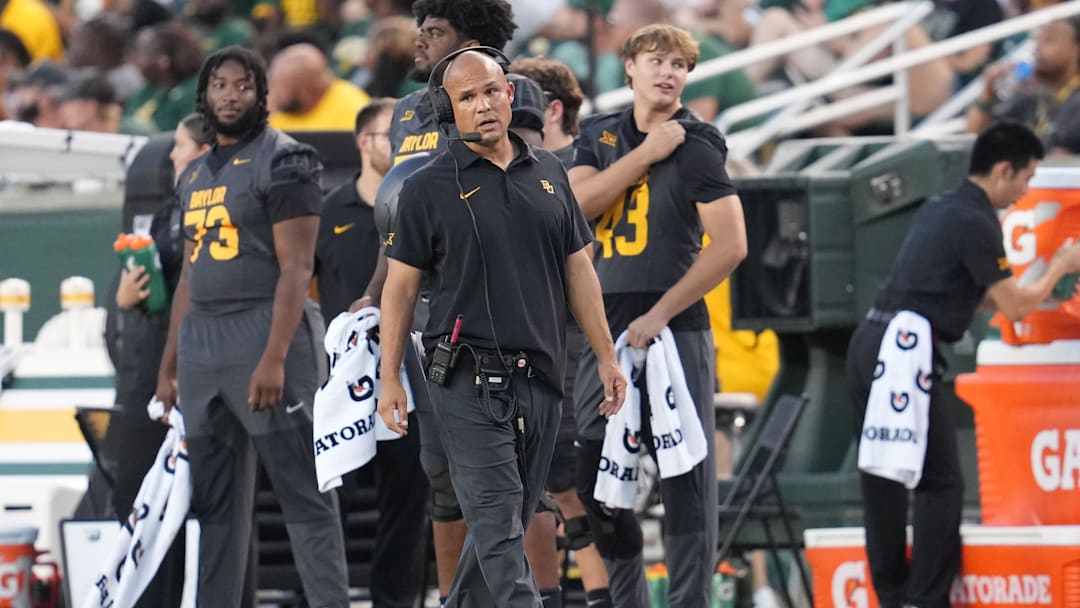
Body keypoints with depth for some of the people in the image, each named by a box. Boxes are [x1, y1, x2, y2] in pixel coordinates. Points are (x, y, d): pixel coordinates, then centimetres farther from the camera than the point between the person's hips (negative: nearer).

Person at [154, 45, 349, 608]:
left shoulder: (282, 162, -5)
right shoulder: (196, 175, 18)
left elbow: (296, 268, -12)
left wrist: (274, 357, -20)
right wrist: (169, 367, 18)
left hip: (264, 333, -8)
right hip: (201, 344, 8)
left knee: (303, 493, -6)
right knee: (215, 502, 9)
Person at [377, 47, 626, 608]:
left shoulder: (548, 173, 11)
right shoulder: (428, 188, -2)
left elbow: (578, 269, 15)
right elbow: (400, 286, 0)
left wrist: (606, 358, 11)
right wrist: (389, 380, -4)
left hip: (540, 379, 5)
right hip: (469, 385, -5)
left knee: (505, 523, 11)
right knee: (498, 526, -11)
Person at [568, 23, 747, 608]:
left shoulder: (695, 148, -5)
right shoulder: (599, 136, 13)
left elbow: (731, 244, -12)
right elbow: (578, 203, -4)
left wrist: (660, 314, -14)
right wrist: (648, 152, -9)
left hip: (672, 331, -6)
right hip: (605, 329, 6)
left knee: (686, 481, -6)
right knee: (590, 476, 9)